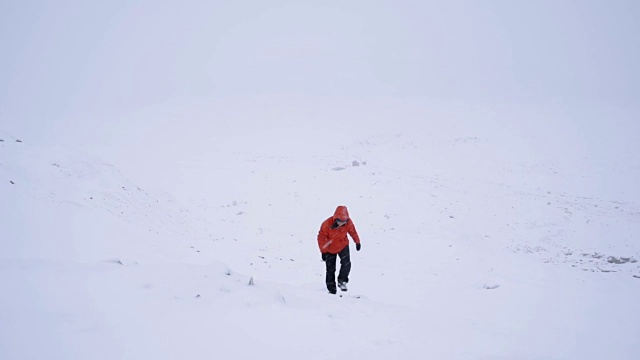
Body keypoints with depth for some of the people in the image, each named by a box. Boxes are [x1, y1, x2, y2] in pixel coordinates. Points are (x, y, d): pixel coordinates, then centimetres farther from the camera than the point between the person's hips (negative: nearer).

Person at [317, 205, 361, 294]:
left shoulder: (348, 222, -22)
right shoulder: (327, 224, -30)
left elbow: (353, 231, 0)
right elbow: (321, 237, -17)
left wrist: (357, 242, 8)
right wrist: (323, 251, -14)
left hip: (343, 246, 2)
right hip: (330, 249, -2)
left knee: (346, 264, -18)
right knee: (330, 269, 4)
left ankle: (342, 281, 1)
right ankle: (331, 288, 18)